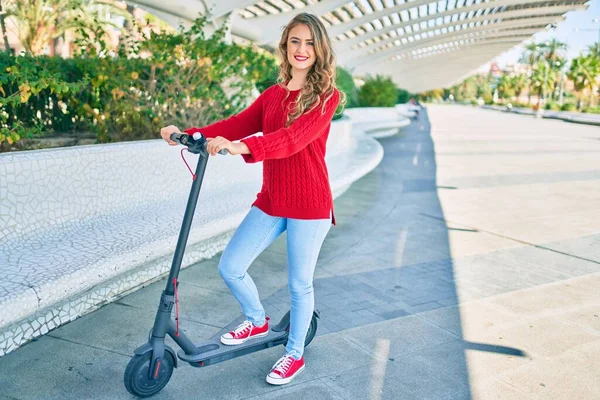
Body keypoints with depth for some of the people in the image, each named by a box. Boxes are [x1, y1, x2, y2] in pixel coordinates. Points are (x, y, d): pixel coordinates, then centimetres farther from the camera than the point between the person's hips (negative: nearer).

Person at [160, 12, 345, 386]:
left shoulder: (325, 96, -7)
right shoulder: (272, 95, 11)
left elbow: (295, 137, -25)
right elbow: (237, 124, 0)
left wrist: (242, 146, -40)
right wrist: (189, 134, -15)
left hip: (309, 204, -5)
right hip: (270, 201, 6)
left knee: (300, 283, 6)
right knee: (230, 267, 6)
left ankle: (294, 353, 30)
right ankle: (257, 321, 35)